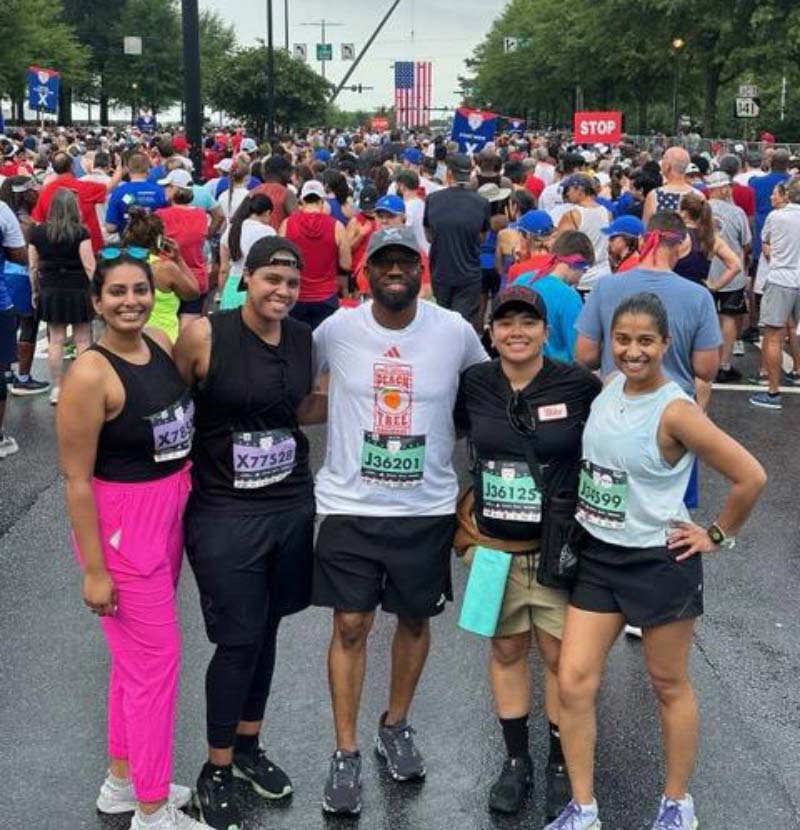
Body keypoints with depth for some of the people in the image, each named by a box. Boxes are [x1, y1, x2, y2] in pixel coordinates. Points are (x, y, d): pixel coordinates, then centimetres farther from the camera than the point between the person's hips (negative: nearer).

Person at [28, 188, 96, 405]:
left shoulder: (38, 232, 1)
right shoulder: (80, 232, -10)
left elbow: (33, 267, 5)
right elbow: (89, 266, -12)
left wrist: (35, 291, 16)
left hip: (50, 291, 3)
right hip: (78, 291, -3)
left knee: (55, 340, 7)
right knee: (82, 340, 5)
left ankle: (57, 388, 10)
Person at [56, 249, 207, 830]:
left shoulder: (161, 344, 1)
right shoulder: (91, 374, -20)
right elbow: (77, 478, -17)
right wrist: (94, 569, -15)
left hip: (170, 513, 8)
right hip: (120, 524, -8)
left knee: (136, 654, 19)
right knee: (156, 658, 1)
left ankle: (123, 781, 37)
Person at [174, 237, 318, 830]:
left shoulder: (304, 339, 3)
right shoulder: (204, 335, -14)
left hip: (293, 504, 5)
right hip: (225, 513, -5)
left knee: (266, 630, 15)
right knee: (239, 641, -1)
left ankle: (248, 746, 34)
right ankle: (217, 769, 19)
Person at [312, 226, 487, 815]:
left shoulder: (455, 332, -6)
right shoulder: (337, 329, -7)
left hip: (428, 507, 1)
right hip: (350, 504, -1)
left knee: (415, 618, 14)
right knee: (351, 624, 2)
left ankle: (397, 725, 37)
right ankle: (346, 754, 17)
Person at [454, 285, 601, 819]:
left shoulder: (580, 385, -11)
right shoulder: (473, 385, -3)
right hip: (493, 545, 3)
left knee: (560, 656, 7)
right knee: (507, 649, 15)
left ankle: (561, 766, 25)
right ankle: (517, 760, 31)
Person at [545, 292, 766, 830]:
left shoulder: (675, 411, -20)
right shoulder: (608, 389, 0)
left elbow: (751, 477, -19)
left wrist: (718, 536, -9)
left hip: (660, 563, -6)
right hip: (597, 557, 6)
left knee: (669, 685, 12)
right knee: (573, 682, 2)